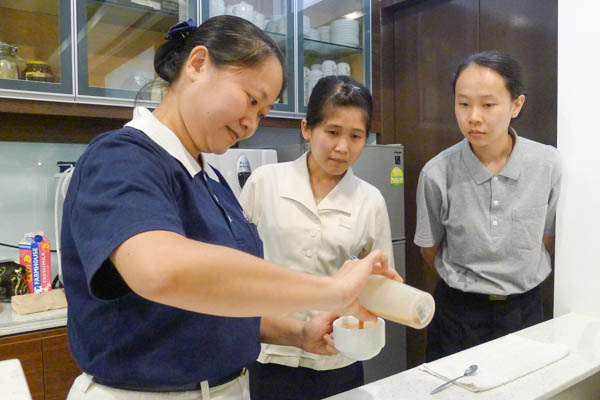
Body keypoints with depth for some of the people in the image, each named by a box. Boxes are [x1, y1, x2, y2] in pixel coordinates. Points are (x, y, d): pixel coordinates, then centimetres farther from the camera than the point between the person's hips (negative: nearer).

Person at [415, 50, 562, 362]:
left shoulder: (548, 164, -12)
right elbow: (430, 248, -3)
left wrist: (512, 282, 8)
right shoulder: (437, 173, -18)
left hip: (523, 309, 2)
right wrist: (465, 283, 7)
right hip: (458, 312, -1)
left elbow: (547, 237, 3)